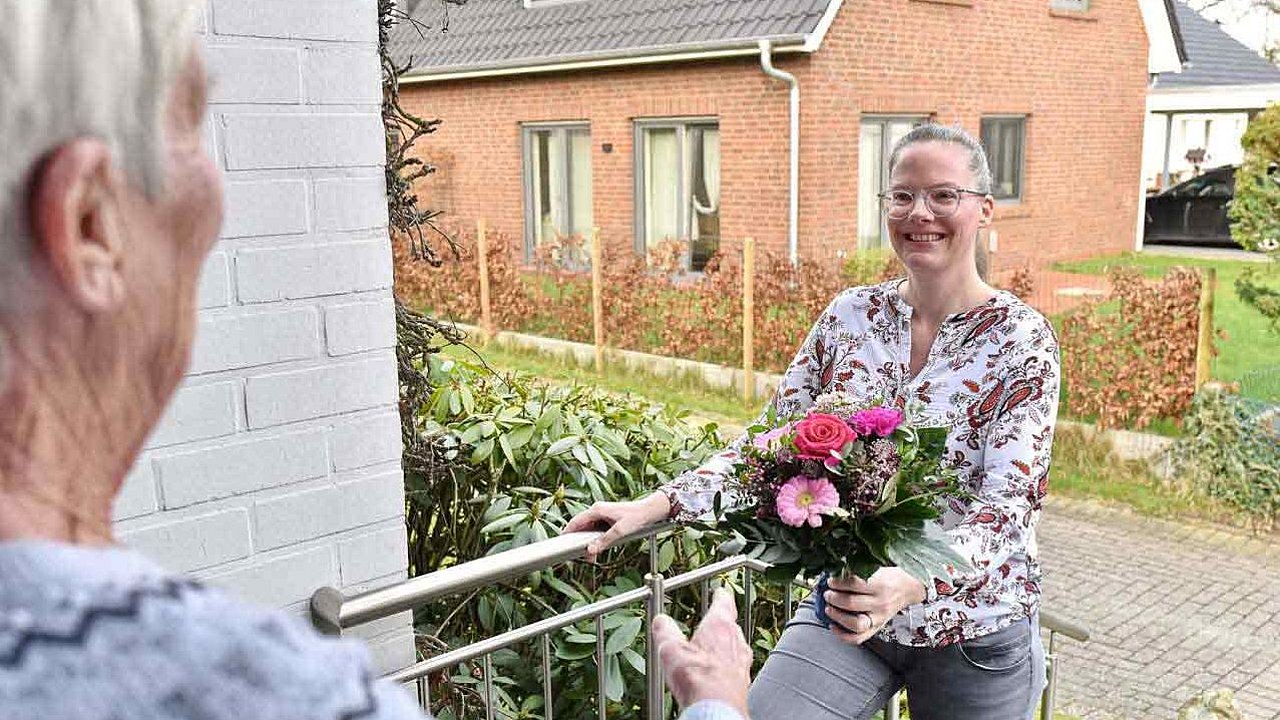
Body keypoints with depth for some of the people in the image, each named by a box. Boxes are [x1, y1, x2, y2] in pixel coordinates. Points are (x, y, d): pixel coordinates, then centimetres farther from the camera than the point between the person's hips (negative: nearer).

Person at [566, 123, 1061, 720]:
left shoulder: (1022, 340, -12)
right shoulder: (850, 314, 0)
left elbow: (1009, 506, -19)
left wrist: (913, 582, -38)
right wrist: (658, 504, -12)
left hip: (970, 625, -2)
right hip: (844, 606, 3)